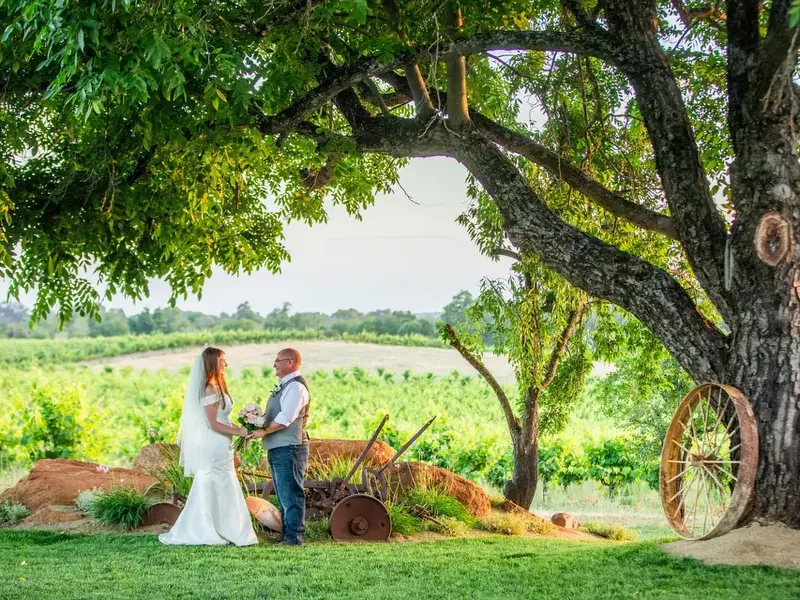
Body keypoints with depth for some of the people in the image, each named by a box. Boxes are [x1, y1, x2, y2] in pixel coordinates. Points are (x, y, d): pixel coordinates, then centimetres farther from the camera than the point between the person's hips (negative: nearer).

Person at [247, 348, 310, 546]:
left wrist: (264, 431, -18)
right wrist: (258, 426, 6)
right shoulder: (283, 386, 20)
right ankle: (287, 535, 21)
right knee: (284, 495, 15)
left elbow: (285, 418, -23)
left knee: (290, 495, -8)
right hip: (278, 449, 11)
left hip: (289, 449, -11)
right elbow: (274, 415, 22)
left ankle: (294, 536, -5)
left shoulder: (295, 386, -13)